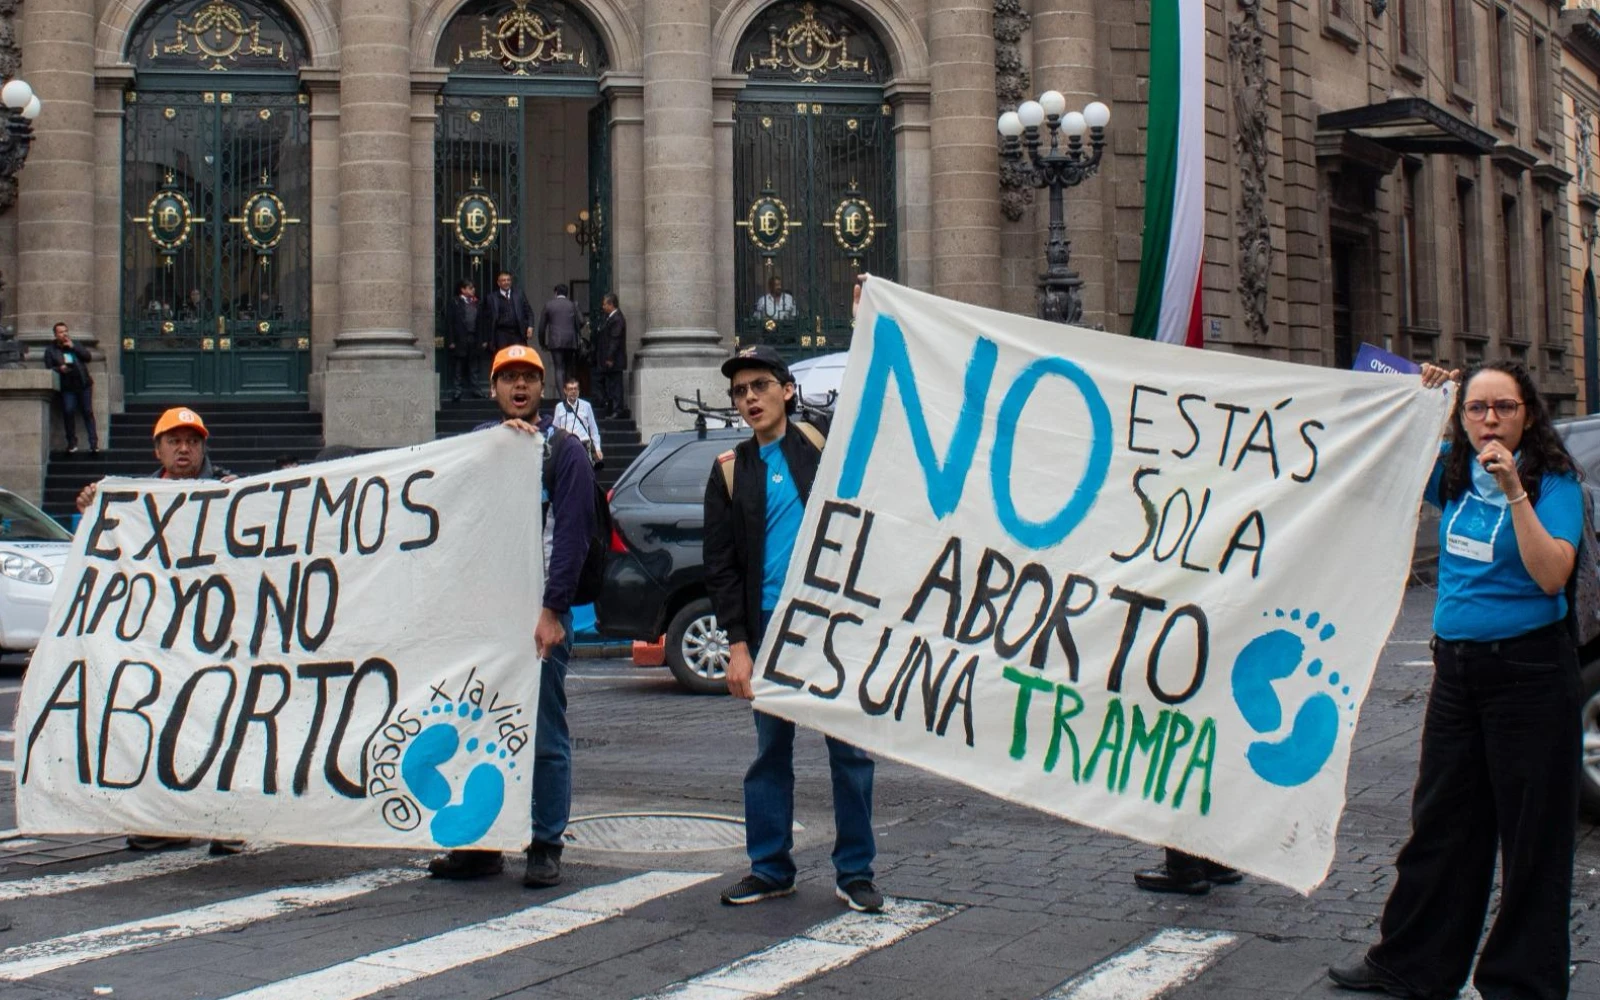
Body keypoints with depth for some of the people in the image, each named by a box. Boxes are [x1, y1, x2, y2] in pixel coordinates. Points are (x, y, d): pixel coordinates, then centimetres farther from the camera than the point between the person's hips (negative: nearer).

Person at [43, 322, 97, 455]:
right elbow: (49, 369, 3)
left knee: (88, 412, -3)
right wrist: (59, 369, -17)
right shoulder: (50, 350, 9)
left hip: (83, 384, 2)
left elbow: (88, 357, 3)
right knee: (68, 411, -16)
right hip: (67, 387, -2)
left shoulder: (76, 345, 15)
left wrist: (73, 347, -5)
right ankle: (72, 443, -4)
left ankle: (94, 443, 0)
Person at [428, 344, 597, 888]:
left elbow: (572, 533, -5)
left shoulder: (564, 450, 3)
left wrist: (552, 609, -14)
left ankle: (545, 848, 4)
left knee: (545, 736, -2)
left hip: (541, 614, -4)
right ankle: (482, 842, 15)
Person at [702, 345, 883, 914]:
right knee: (770, 752, 8)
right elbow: (720, 565, 6)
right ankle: (769, 868, 18)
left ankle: (855, 872, 9)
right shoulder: (731, 471, 9)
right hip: (769, 627, 2)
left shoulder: (825, 445, 7)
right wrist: (737, 644, -1)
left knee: (850, 749, 0)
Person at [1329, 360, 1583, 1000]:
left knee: (1529, 833, 1)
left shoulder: (1553, 482, -9)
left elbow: (1551, 575, -23)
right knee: (1441, 820, 14)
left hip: (1527, 670, -6)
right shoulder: (1453, 475, 7)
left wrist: (1513, 490, -27)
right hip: (1457, 667, 6)